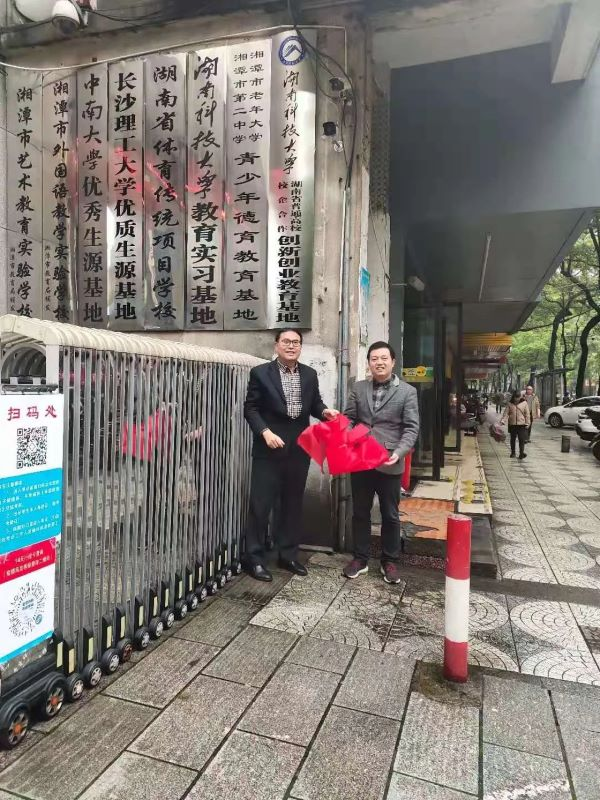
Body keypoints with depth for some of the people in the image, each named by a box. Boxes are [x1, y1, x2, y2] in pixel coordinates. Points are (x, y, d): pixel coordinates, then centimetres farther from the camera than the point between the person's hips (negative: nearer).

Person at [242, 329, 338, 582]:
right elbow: (250, 408, -5)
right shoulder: (260, 373, -4)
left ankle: (288, 555, 29)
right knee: (260, 504, 2)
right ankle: (254, 557, 16)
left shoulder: (310, 375, 8)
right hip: (268, 450, -4)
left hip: (299, 450, 5)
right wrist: (265, 432, -18)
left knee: (293, 504, 14)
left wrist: (325, 411, -8)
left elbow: (314, 403, 14)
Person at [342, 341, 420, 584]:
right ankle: (360, 558, 27)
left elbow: (411, 428, -5)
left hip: (389, 464, -2)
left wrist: (399, 452, -20)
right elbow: (349, 419, 5)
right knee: (360, 512, 12)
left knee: (390, 515, 11)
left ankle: (389, 561, 26)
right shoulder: (358, 388, 6)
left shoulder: (407, 391, -1)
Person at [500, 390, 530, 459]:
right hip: (512, 424, 2)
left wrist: (527, 423, -3)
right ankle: (512, 452, 23)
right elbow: (506, 413, 0)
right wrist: (502, 421, -12)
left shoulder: (524, 403, -1)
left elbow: (527, 414, 1)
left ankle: (521, 453, -4)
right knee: (512, 439, 12)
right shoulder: (510, 404, 2)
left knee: (522, 439, -6)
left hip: (521, 424, -2)